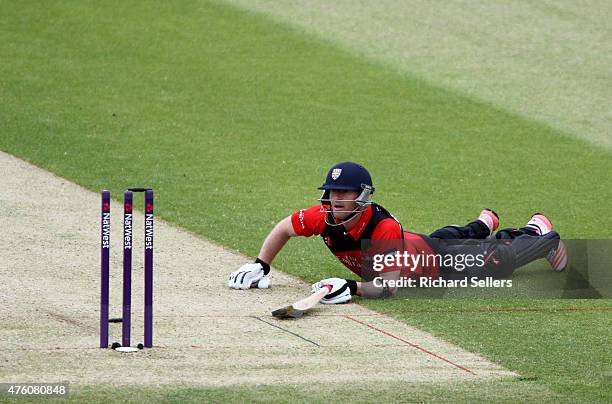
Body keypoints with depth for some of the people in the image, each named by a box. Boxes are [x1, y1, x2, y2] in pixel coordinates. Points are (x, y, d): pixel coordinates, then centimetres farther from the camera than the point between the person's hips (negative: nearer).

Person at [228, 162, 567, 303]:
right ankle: (482, 226, 68)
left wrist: (352, 289, -65)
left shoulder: (383, 227, -45)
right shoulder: (325, 217, -29)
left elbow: (389, 285, -51)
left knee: (498, 260, 18)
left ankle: (539, 233, 46)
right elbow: (283, 228, -12)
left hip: (437, 260, -6)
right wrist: (260, 266, -21)